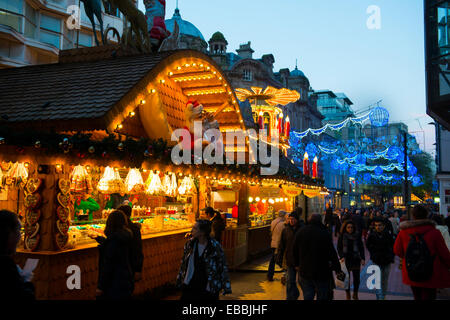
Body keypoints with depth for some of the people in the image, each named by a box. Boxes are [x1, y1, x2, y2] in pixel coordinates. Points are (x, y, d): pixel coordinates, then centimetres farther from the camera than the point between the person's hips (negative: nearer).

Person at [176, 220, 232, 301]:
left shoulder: (215, 246, -16)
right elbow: (183, 263, 10)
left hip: (209, 289, -4)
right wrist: (179, 279, 15)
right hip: (190, 286, 4)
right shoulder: (190, 243, -3)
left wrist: (226, 286, -9)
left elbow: (223, 266, -9)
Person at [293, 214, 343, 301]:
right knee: (322, 297, 10)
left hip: (304, 271, 4)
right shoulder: (325, 234, -14)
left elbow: (295, 252, 10)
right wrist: (338, 269, -1)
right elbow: (332, 253, -11)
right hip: (322, 273, -4)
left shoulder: (300, 232, 1)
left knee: (307, 297, 12)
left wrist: (297, 264, 23)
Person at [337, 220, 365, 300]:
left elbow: (361, 248, 6)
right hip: (346, 260, -1)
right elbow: (339, 248, -1)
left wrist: (363, 258, -4)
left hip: (356, 259, 1)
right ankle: (348, 295, 22)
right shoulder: (342, 236, -1)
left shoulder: (357, 236, 3)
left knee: (356, 278, 0)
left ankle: (355, 294, 21)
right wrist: (342, 257, -15)